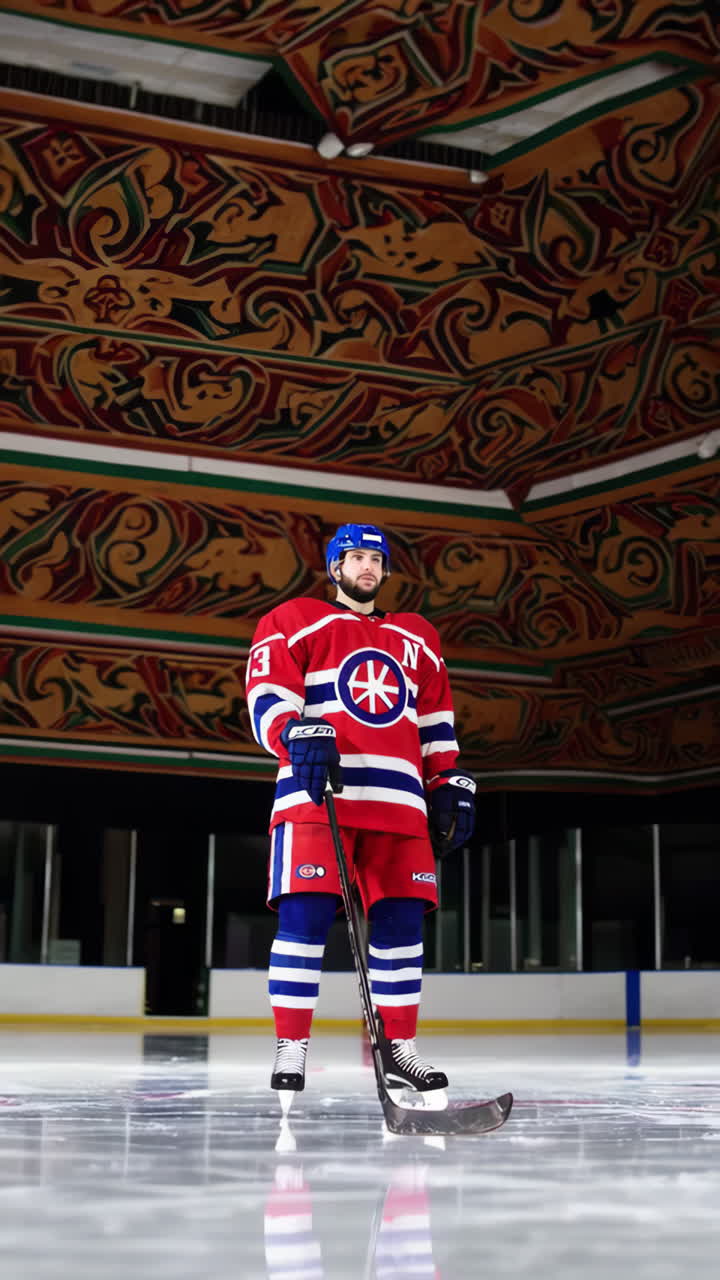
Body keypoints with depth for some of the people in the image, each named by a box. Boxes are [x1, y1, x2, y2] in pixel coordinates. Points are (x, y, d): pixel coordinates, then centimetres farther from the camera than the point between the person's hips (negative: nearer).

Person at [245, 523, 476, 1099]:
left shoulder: (419, 639, 24)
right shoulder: (293, 621, 9)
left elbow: (436, 722, 26)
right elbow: (268, 697, -4)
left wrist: (449, 784, 16)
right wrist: (299, 737, -23)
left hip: (398, 798, 5)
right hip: (316, 793, -4)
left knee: (402, 919, 1)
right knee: (306, 915, -12)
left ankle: (400, 1049, 10)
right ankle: (291, 1049, -6)